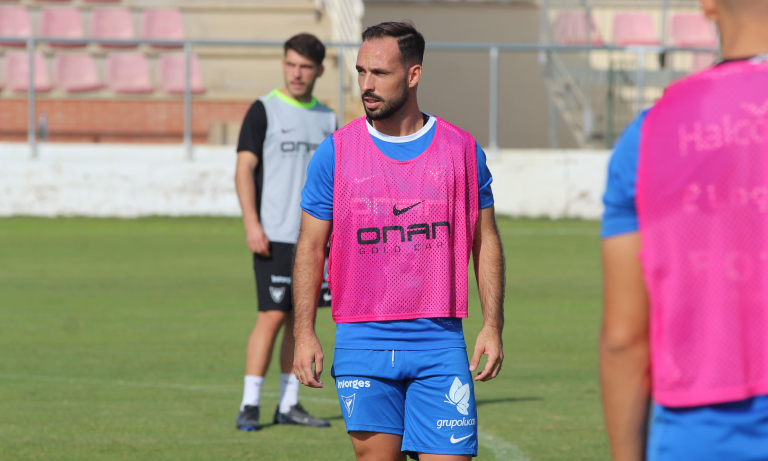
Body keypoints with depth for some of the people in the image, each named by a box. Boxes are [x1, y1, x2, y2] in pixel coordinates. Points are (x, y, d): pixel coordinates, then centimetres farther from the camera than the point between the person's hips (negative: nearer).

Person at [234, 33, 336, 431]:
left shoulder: (327, 118, 13)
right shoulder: (264, 110, -2)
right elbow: (244, 168, -6)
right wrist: (251, 223, -15)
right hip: (274, 234, -5)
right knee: (273, 315, -10)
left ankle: (288, 405, 11)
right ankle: (249, 405, -7)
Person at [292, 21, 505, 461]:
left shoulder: (462, 149, 5)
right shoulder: (336, 152, 3)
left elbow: (486, 242, 10)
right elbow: (311, 247, 6)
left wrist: (493, 326, 2)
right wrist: (305, 334, -2)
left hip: (440, 343, 0)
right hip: (363, 341, 0)